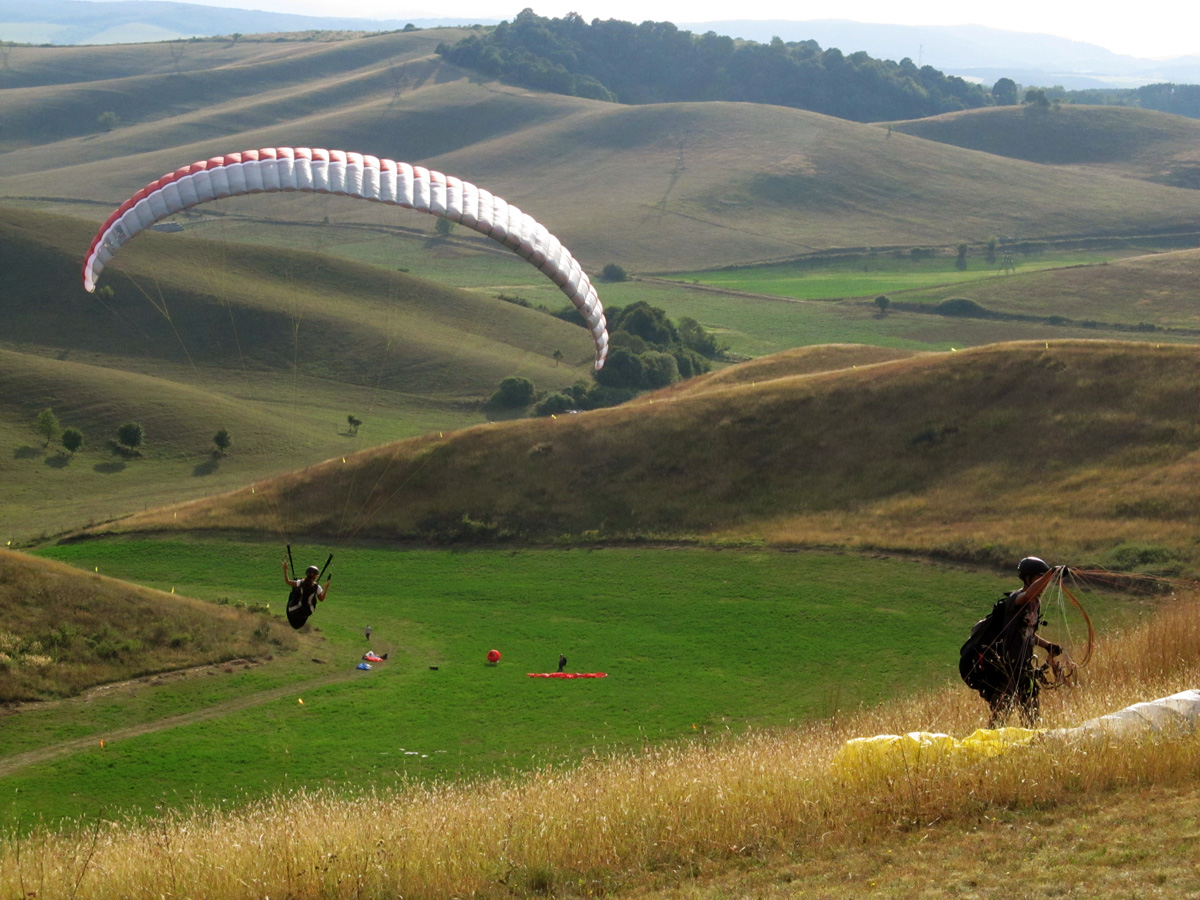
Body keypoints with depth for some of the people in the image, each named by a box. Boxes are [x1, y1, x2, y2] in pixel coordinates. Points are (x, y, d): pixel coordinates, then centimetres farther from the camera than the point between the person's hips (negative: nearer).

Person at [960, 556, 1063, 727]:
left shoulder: (1036, 603, 11)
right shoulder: (1015, 599, -17)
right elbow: (1028, 594, -42)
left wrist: (1047, 646, 12)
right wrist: (1051, 572, -50)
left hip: (1023, 666, 9)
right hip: (1005, 667, -9)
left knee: (1031, 713, 12)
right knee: (1000, 713, -7)